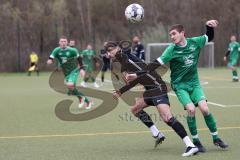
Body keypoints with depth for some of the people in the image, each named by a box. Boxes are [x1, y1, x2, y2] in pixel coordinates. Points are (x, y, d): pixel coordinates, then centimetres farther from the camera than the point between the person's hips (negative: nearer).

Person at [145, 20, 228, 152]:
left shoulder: (194, 42, -3)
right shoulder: (172, 50, -13)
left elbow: (209, 38, 16)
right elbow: (157, 63, -16)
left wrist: (209, 26, -1)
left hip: (194, 83, 3)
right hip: (180, 85, -3)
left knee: (204, 108, -15)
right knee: (191, 109, -22)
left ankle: (216, 138, 5)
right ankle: (195, 141, -3)